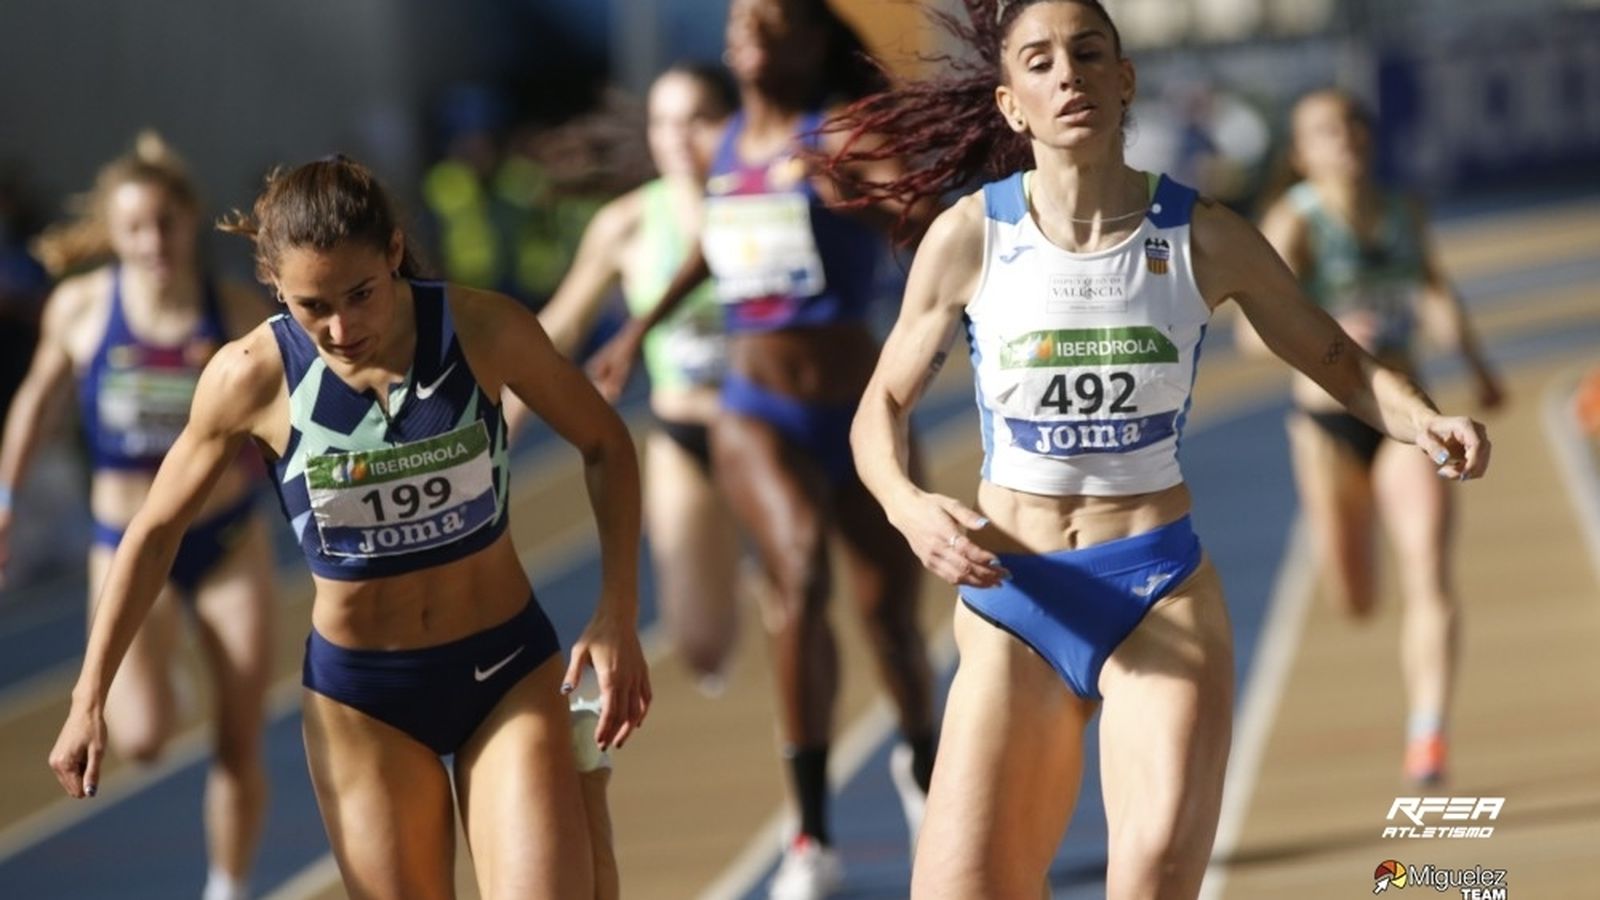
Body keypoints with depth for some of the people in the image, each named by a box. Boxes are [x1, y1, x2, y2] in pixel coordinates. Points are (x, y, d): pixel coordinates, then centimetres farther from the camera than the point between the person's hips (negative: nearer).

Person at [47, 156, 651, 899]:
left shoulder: (483, 329, -15)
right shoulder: (253, 377, -15)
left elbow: (604, 444, 2)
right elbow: (155, 530, 0)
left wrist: (617, 616, -6)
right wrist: (89, 698, 0)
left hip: (508, 672, 0)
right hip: (361, 696, 0)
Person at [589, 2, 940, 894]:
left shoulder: (843, 132, -10)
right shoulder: (733, 144, 5)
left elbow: (925, 218, -29)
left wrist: (864, 192, -49)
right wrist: (642, 327, 31)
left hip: (859, 409, -2)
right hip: (757, 413, 2)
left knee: (893, 611, 9)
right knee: (800, 570, -24)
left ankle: (921, 764, 44)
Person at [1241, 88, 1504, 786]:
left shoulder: (1404, 216, 3)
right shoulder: (1293, 223, -13)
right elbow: (1256, 330, -25)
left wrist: (1476, 364, 25)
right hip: (1327, 421, -3)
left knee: (1429, 574, -19)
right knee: (1357, 603, 11)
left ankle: (1428, 739, -23)